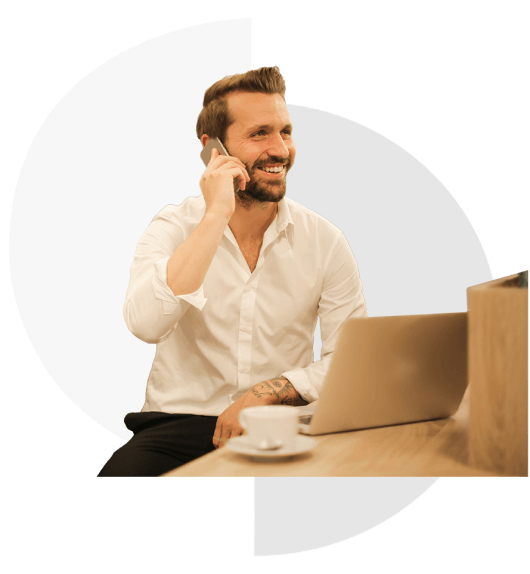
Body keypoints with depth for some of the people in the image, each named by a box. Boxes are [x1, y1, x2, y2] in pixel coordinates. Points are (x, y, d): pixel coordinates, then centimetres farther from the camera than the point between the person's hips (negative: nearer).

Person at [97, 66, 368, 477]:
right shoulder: (173, 227, -4)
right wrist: (216, 216, -22)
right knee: (121, 471, -30)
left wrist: (265, 393, -15)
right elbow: (145, 325, -23)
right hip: (178, 423, -1)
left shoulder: (324, 240, 0)